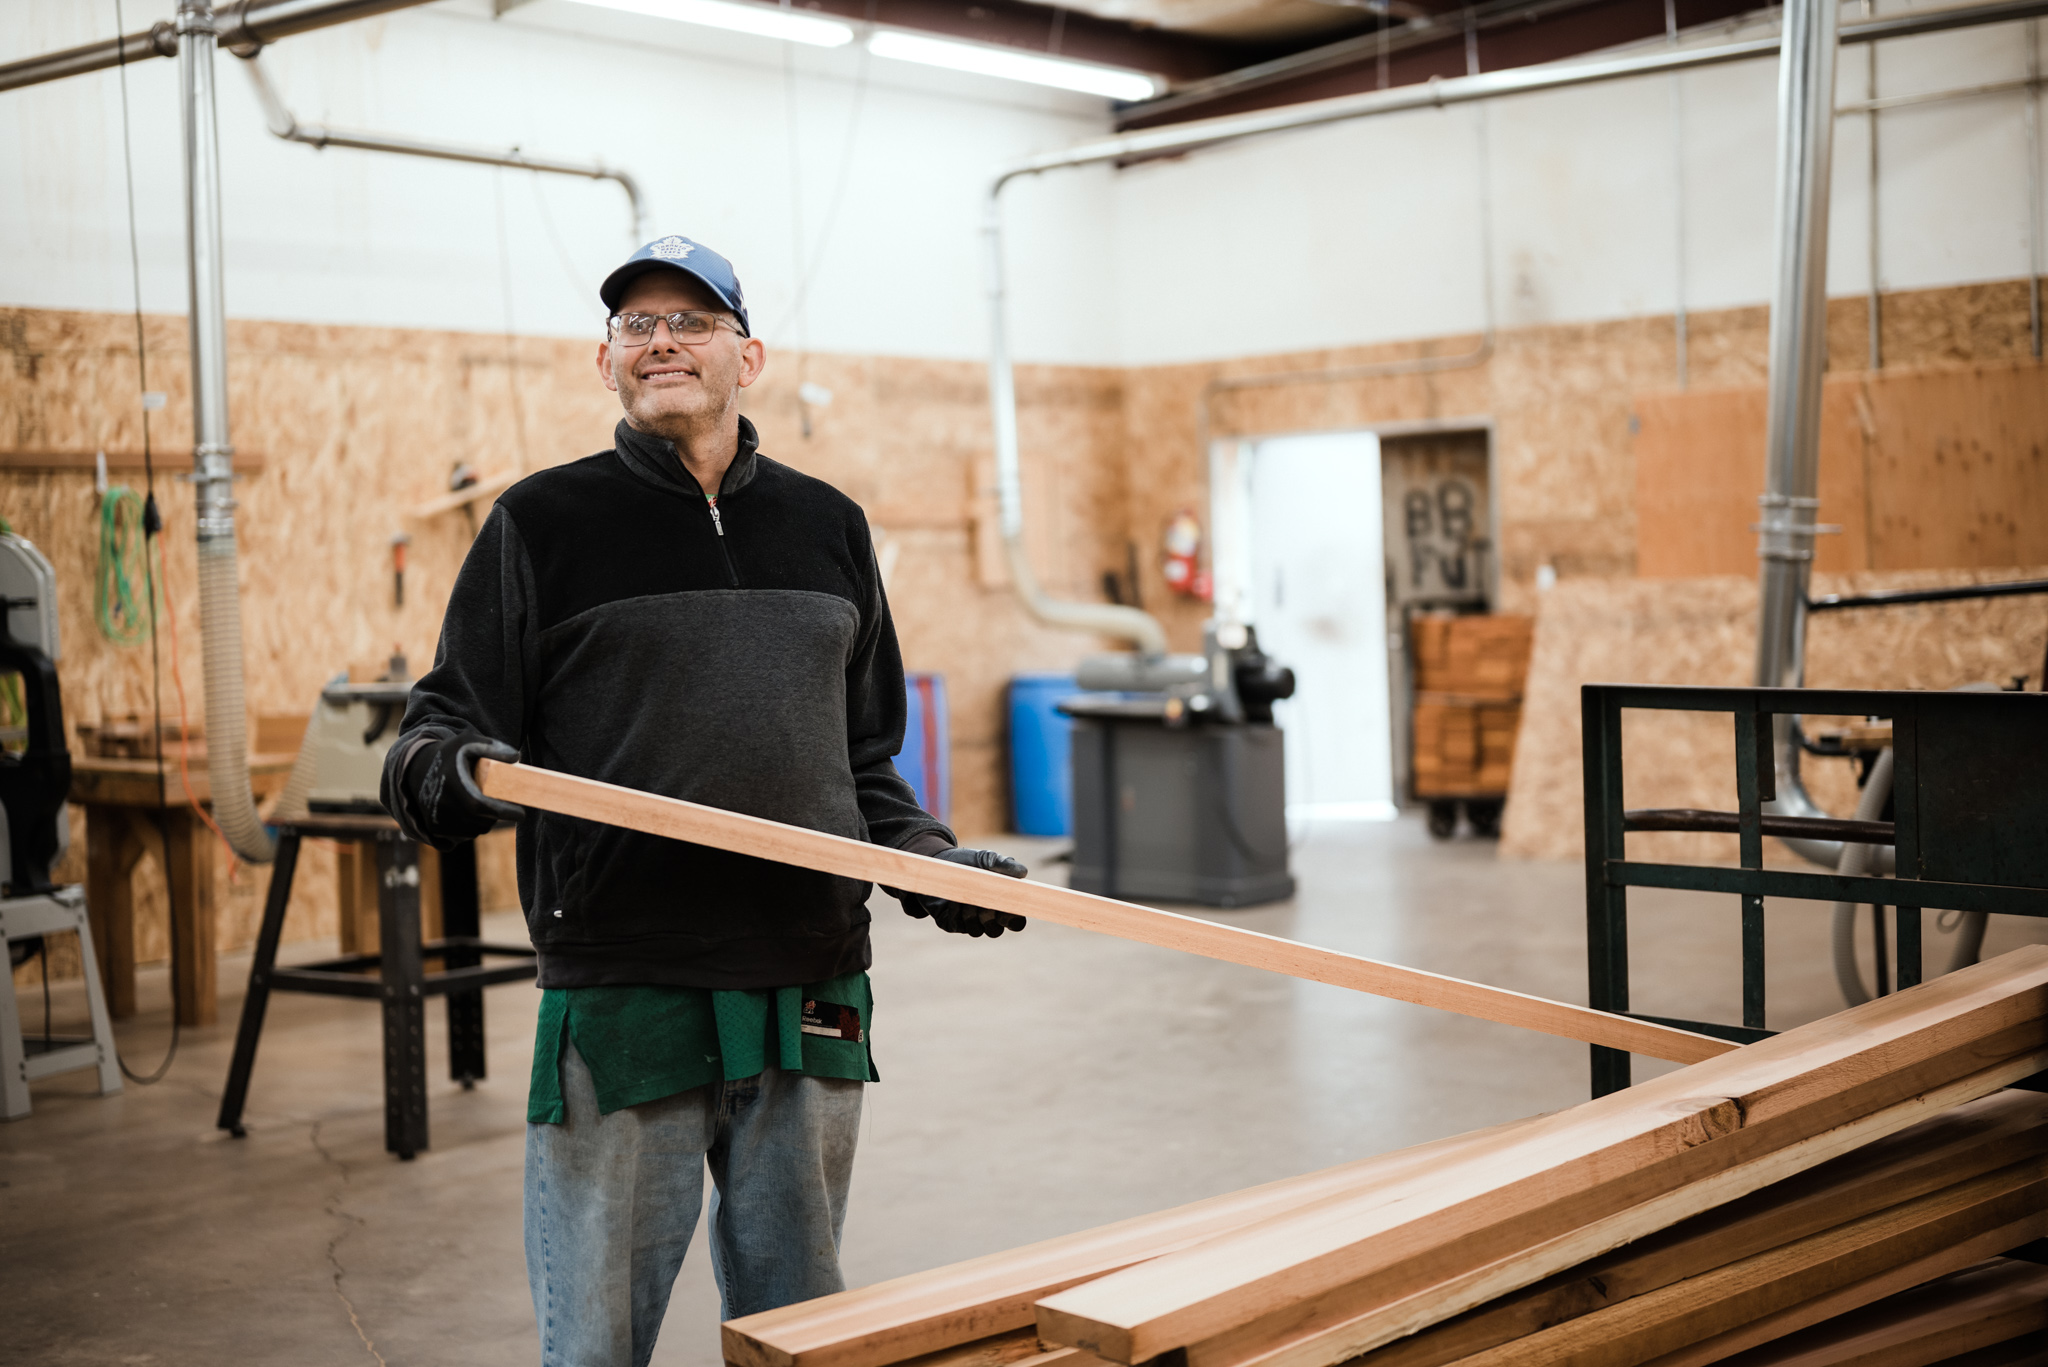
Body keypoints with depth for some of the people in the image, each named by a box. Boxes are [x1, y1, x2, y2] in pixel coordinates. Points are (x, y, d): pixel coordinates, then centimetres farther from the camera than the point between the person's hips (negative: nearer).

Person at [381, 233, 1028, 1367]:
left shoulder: (828, 527, 15)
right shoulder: (543, 521, 3)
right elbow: (442, 729, 0)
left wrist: (930, 863, 6)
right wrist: (447, 776, -22)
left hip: (810, 1003, 4)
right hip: (619, 1004, -3)